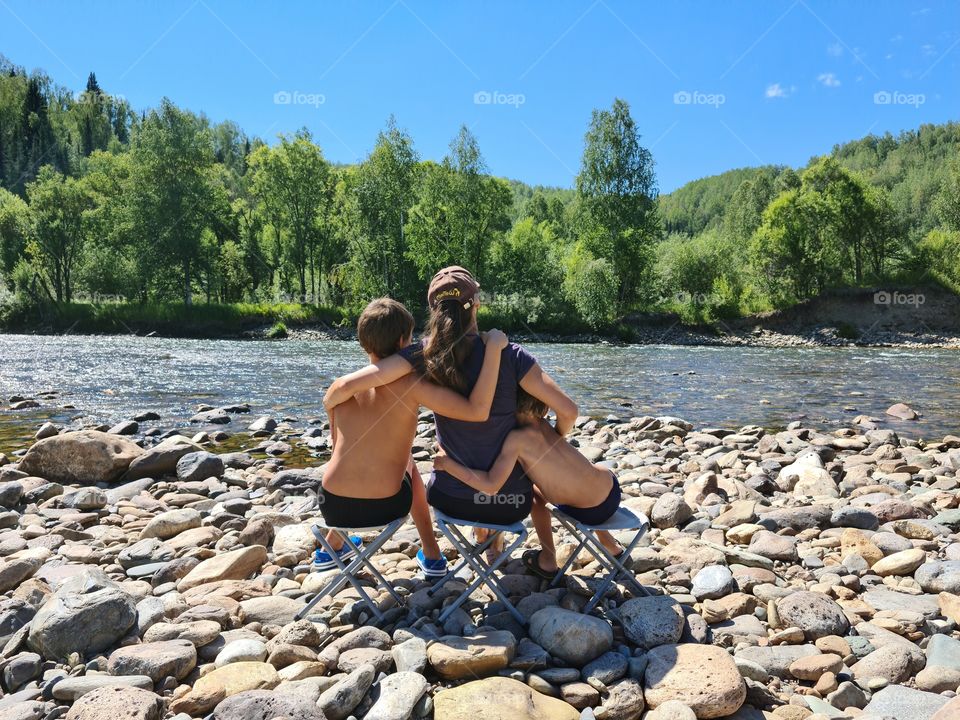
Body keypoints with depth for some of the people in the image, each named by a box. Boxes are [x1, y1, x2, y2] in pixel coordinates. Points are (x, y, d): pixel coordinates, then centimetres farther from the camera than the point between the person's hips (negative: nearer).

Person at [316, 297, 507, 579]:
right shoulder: (410, 386, -16)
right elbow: (477, 411, -26)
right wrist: (493, 347, -21)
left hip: (333, 507, 3)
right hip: (387, 508, -2)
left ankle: (331, 547, 49)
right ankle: (432, 557, 37)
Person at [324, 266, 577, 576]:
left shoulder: (425, 353, -14)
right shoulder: (509, 355, -17)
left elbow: (347, 385, -20)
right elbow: (568, 410, -18)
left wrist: (329, 405, 2)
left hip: (449, 498, 2)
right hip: (509, 502, -1)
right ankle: (548, 554, 35)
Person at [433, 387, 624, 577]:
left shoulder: (517, 438, -18)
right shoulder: (544, 424, 3)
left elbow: (491, 485, -23)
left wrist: (447, 463, -16)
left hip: (592, 511, -5)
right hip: (612, 485, 6)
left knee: (532, 491, 20)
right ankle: (609, 542, 47)